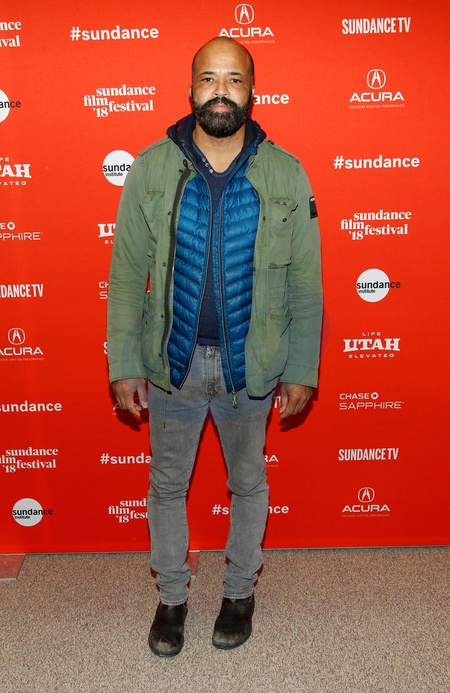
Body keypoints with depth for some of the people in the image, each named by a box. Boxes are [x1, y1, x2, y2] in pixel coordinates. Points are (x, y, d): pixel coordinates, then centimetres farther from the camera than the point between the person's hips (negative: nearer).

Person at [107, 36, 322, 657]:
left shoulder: (285, 175, -4)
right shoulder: (151, 169, -4)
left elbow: (305, 283, -2)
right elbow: (127, 273, -2)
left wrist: (302, 370, -3)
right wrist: (124, 365, -5)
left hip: (251, 365, 0)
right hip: (171, 361, 1)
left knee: (248, 482, 17)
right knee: (167, 484, 15)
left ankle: (240, 591, 41)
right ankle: (172, 595, 39)